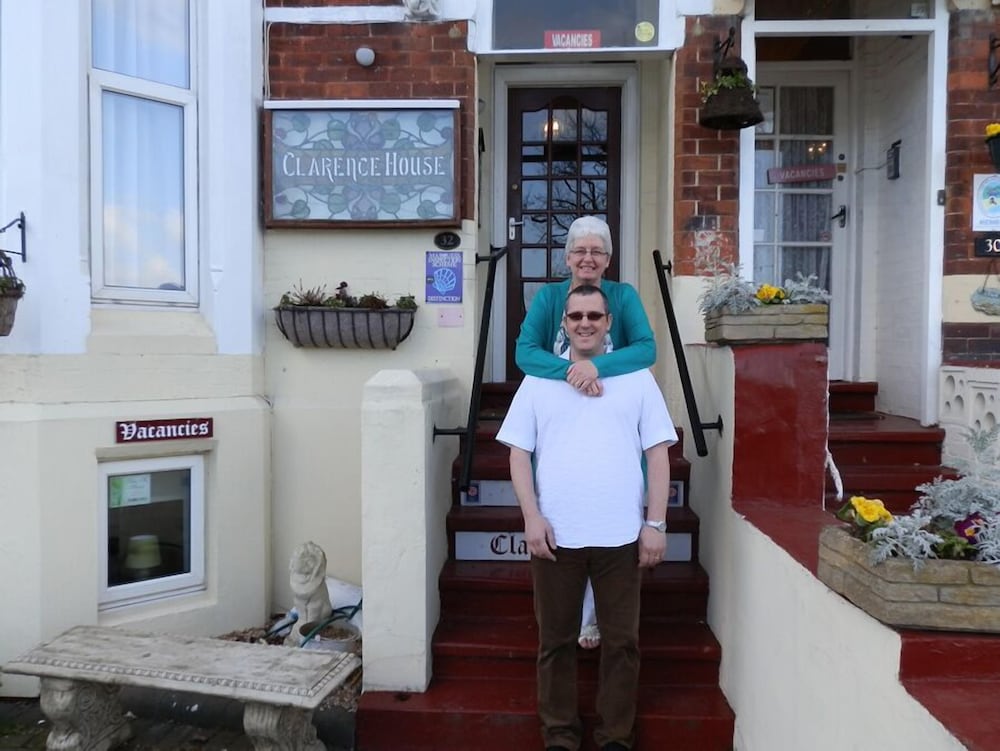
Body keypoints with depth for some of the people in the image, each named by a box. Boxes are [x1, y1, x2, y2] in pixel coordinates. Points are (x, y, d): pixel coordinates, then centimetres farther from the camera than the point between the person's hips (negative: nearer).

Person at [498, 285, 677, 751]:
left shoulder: (638, 379, 6)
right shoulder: (538, 381, 7)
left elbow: (658, 455, 4)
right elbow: (519, 454, 4)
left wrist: (655, 524, -3)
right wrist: (532, 517, -7)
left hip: (621, 536, 0)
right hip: (555, 534, 1)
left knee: (621, 641, 9)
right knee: (556, 641, 10)